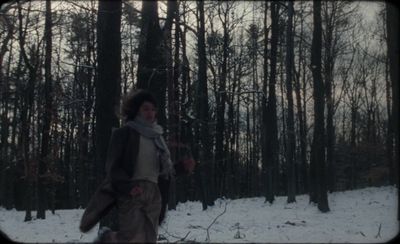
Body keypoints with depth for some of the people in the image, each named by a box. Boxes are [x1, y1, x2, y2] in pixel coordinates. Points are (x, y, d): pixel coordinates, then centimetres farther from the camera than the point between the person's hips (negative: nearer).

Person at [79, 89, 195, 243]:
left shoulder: (156, 136, 18)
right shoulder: (124, 133, -1)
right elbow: (112, 167, -8)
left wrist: (181, 167, 1)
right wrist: (127, 187, -23)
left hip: (153, 194, 6)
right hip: (131, 194, -6)